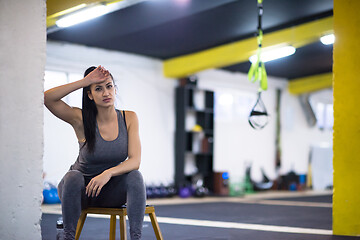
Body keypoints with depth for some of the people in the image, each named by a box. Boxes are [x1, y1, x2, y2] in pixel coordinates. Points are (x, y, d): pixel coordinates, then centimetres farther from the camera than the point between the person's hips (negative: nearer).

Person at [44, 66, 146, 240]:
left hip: (112, 190, 1)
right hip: (81, 188, -1)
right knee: (73, 177, -34)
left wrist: (108, 173, -34)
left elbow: (135, 160, -16)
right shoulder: (81, 120, -12)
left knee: (135, 176, -28)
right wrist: (84, 81, -25)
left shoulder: (129, 118, -7)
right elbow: (47, 98, -26)